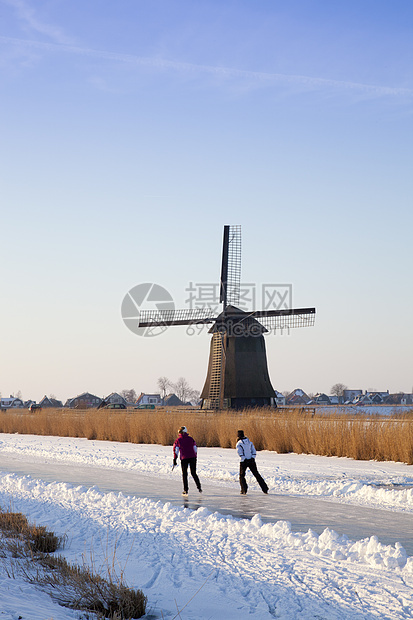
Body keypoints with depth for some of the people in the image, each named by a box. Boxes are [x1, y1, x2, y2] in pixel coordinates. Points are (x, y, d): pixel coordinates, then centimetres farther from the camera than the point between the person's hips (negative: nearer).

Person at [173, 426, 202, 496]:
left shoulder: (177, 440, 1)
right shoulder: (191, 439, 7)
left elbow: (176, 451, -2)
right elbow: (195, 449, 10)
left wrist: (174, 460, 2)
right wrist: (195, 458, 21)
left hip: (184, 459, -2)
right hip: (192, 458, 2)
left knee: (184, 474, 9)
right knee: (194, 473, 14)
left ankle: (185, 490, 6)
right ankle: (199, 487, 7)